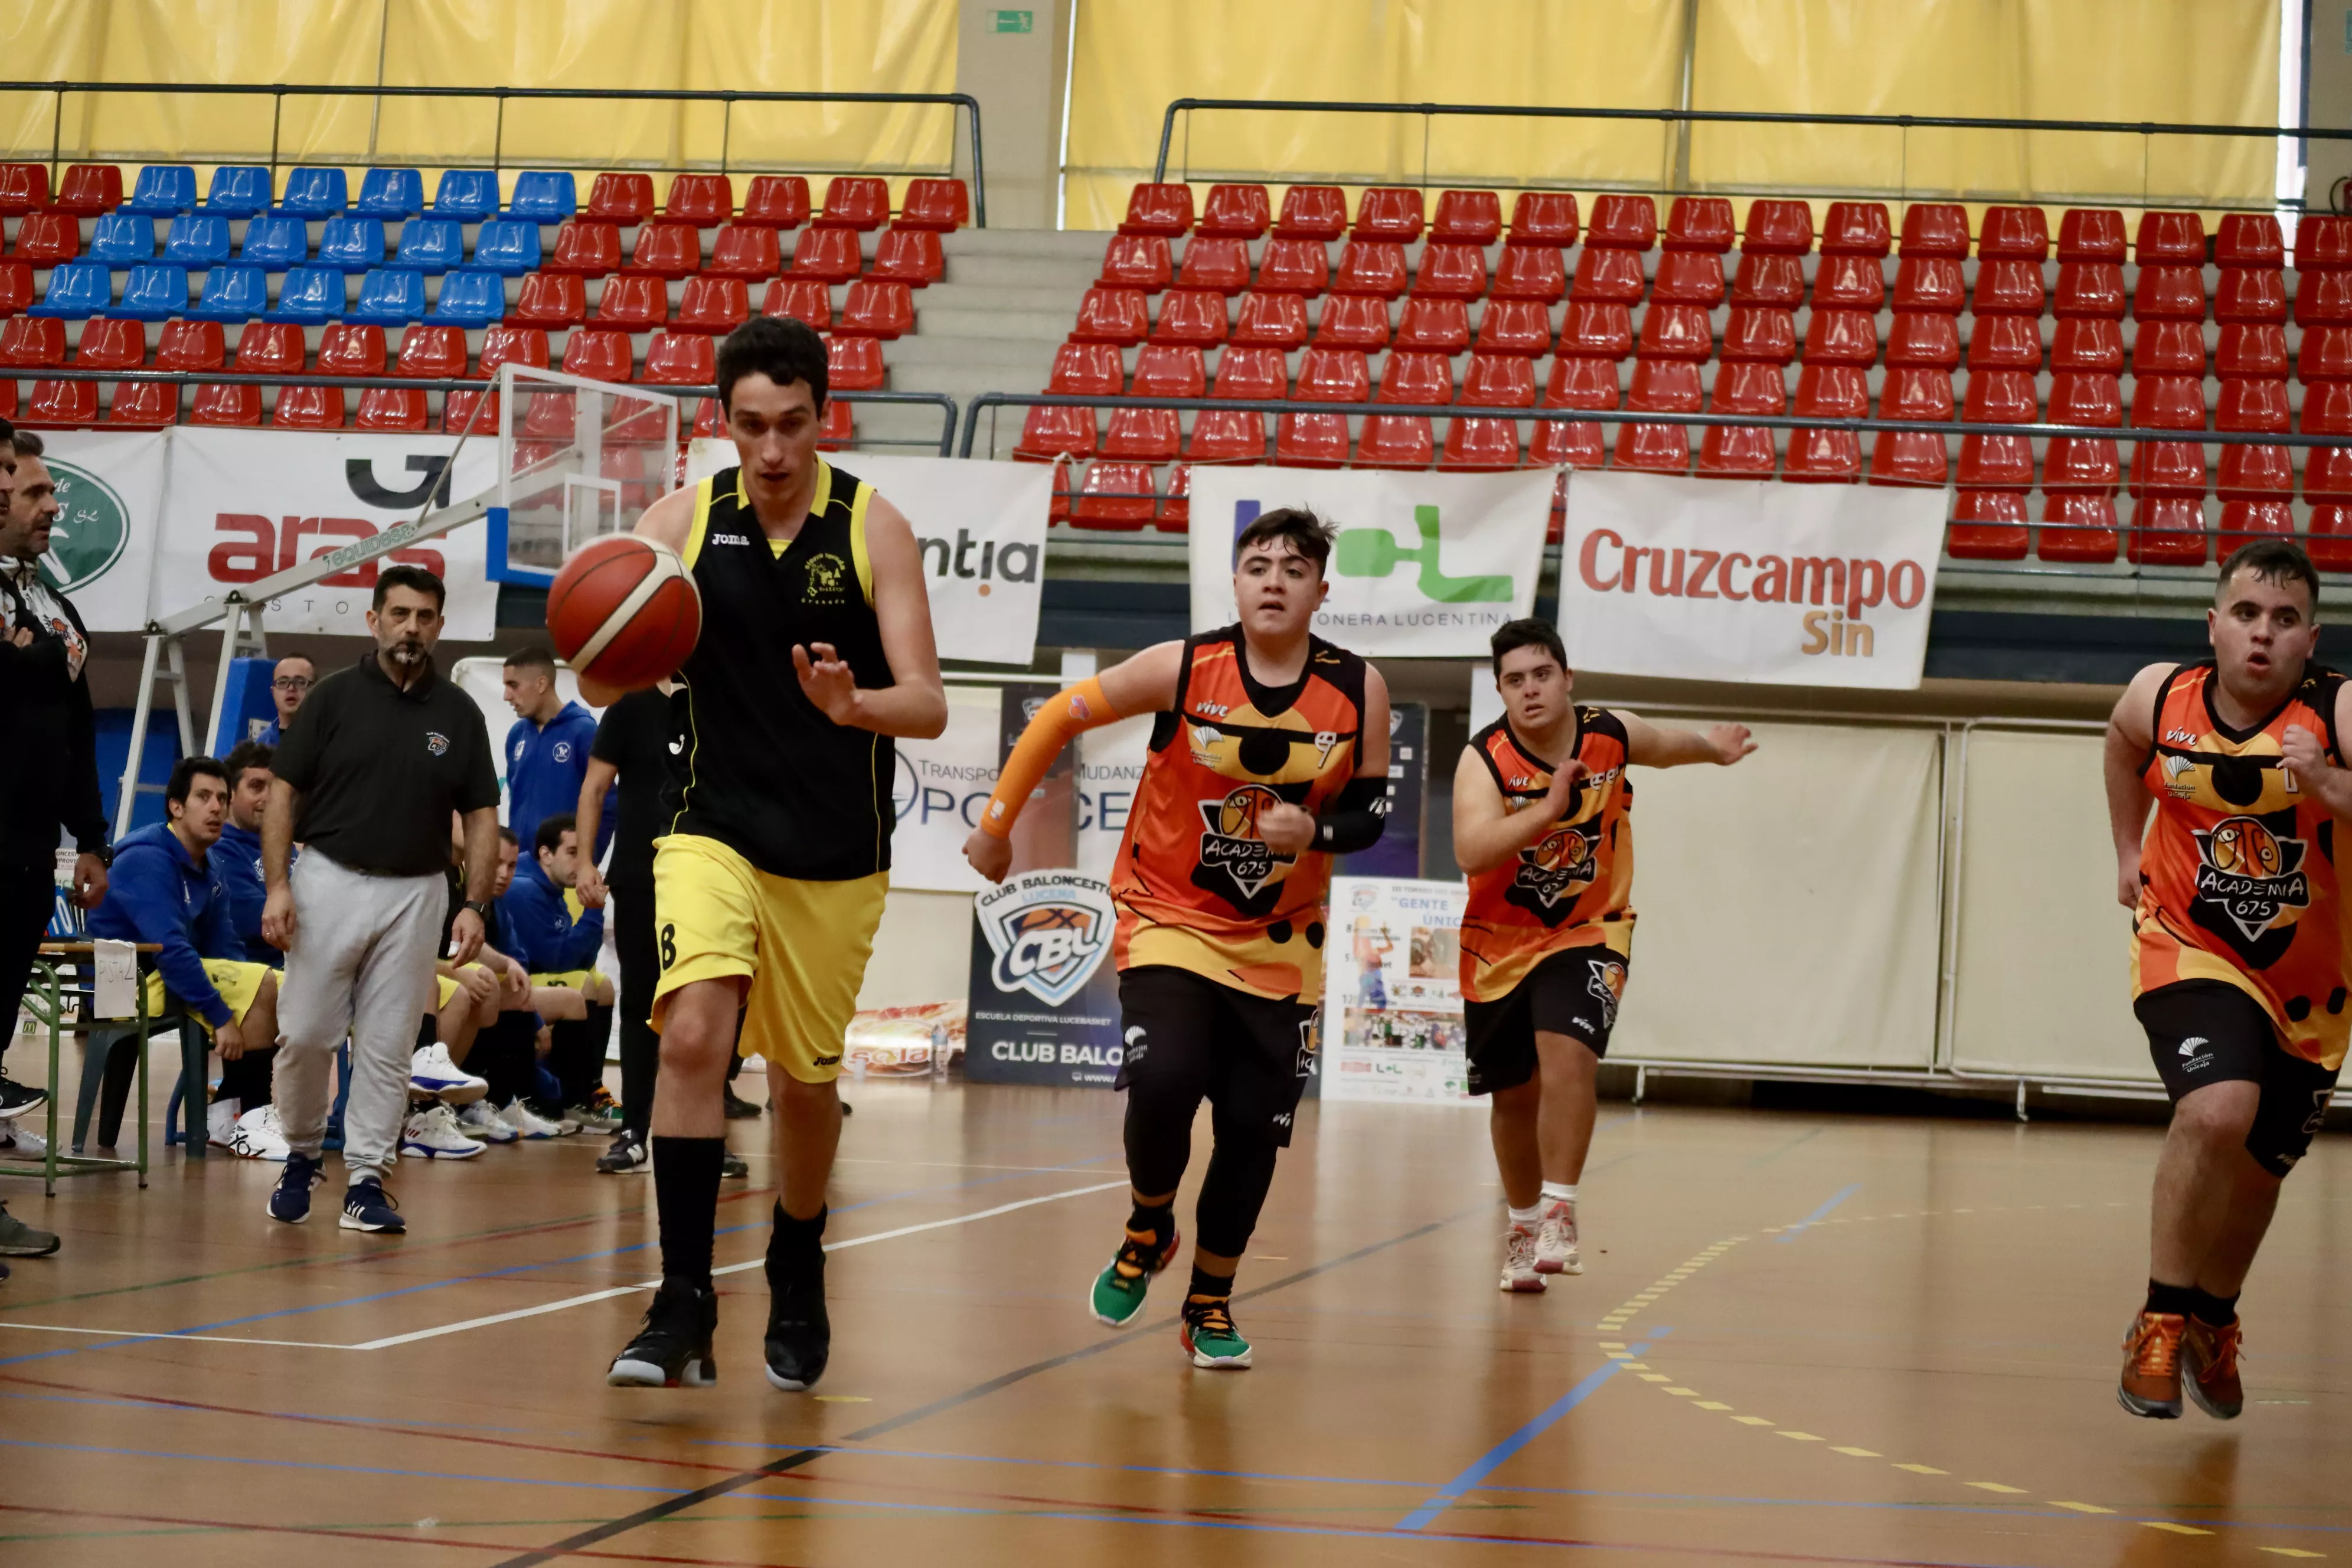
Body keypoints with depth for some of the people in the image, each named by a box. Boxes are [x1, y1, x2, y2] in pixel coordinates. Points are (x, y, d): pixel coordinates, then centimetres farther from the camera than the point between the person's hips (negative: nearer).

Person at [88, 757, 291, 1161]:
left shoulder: (214, 865, 8)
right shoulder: (149, 859, -19)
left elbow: (224, 947, 9)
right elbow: (169, 949, -27)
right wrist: (221, 1017, -26)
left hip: (175, 975, 10)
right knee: (265, 985, -22)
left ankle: (228, 1111, 2)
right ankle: (246, 1121, -16)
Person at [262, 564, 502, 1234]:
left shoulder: (458, 713, 5)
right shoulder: (336, 696, 0)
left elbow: (481, 816, 7)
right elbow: (284, 793, 0)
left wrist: (476, 904, -4)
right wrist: (277, 885, -10)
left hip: (415, 893, 1)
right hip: (330, 879, -1)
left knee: (388, 1047, 1)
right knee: (305, 1034, -3)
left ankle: (366, 1183, 7)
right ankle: (302, 1158, 17)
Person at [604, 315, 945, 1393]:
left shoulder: (873, 528, -7)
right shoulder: (682, 518, -3)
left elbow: (928, 705, -12)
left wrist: (855, 704, -34)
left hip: (837, 849, 0)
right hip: (714, 827, 0)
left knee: (807, 1079, 11)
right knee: (693, 1034, -22)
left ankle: (798, 1279, 36)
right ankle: (683, 1305, -19)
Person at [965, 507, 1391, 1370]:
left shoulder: (1358, 689, -8)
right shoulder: (1182, 668, -13)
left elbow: (1370, 812, 2)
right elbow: (1059, 718, -2)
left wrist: (1315, 831, -21)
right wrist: (997, 821, 3)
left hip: (1279, 944, 2)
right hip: (1169, 920, -2)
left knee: (1253, 1129, 0)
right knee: (1165, 1081, -24)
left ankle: (1209, 1305, 23)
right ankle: (1148, 1230, 8)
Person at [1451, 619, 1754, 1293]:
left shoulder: (1613, 736, -8)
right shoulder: (1485, 758, -18)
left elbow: (1669, 746, 18)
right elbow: (1471, 853, -34)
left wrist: (1712, 749, 5)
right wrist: (1549, 807, -39)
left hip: (1588, 934, 0)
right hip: (1500, 941, 0)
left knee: (1567, 1058, -25)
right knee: (1515, 1095, 12)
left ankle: (1559, 1215, -18)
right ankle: (1524, 1226, 33)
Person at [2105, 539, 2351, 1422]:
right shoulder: (2160, 696, -13)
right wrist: (2129, 851, 13)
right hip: (2191, 951, -1)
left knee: (2259, 1169, 16)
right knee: (2217, 1111, -28)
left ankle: (2214, 1325, 45)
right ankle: (2160, 1325, -12)